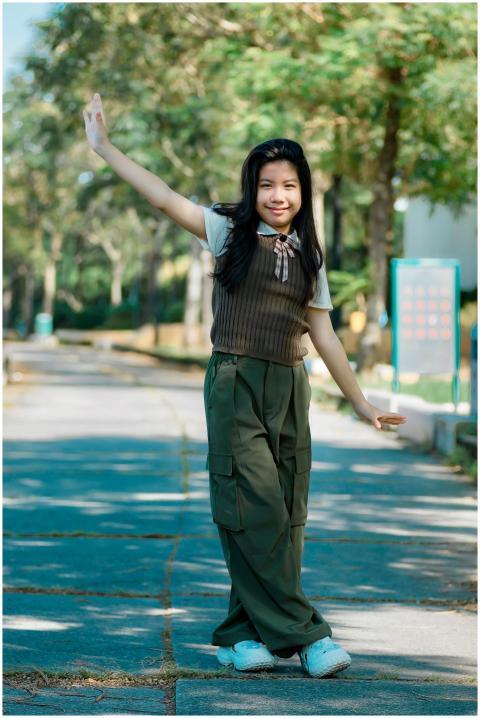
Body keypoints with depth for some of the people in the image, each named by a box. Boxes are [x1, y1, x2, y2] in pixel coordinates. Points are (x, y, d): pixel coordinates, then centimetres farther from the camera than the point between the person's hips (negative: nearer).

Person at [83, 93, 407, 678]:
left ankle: (243, 635, 10)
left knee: (284, 519, 1)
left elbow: (323, 335, 15)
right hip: (235, 386, -4)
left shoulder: (309, 256, 14)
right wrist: (104, 148, -13)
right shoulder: (229, 232, 3)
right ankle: (302, 633, -7)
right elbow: (165, 198, -6)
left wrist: (360, 403, 15)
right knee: (257, 513, -12)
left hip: (289, 390, 4)